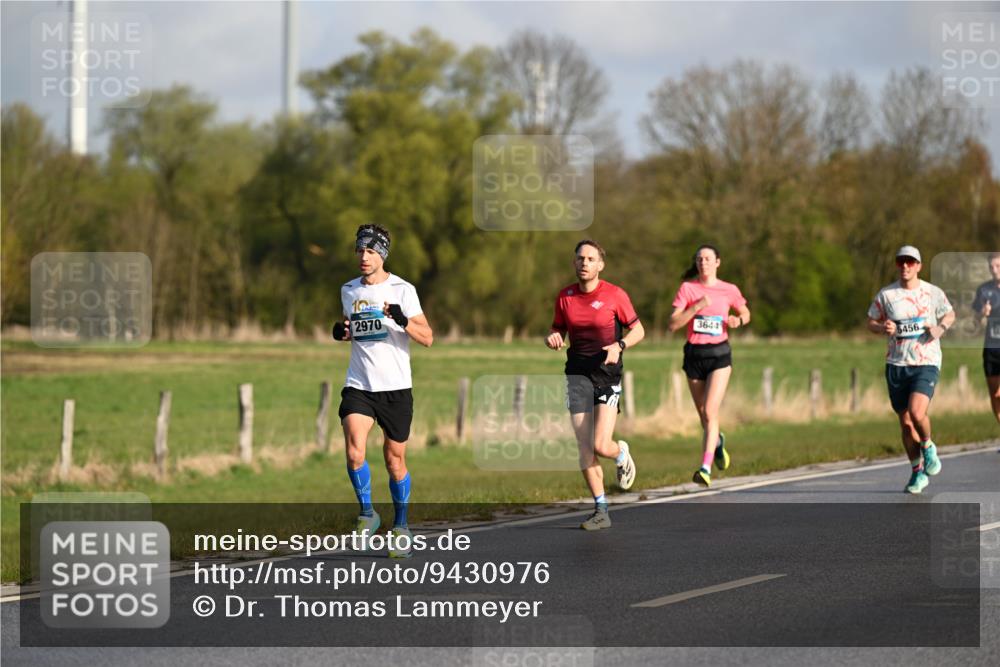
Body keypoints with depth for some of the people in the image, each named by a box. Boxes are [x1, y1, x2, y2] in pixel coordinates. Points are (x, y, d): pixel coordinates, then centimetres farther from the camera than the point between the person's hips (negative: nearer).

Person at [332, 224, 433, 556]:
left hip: (395, 387, -2)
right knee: (354, 449, -20)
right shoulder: (349, 291, 10)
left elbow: (427, 338, -5)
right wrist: (341, 332, 3)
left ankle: (401, 526, 23)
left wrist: (402, 320, -24)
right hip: (358, 386, 2)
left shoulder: (402, 289, -3)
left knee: (394, 458, 5)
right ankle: (367, 513, -1)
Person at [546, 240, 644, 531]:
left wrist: (619, 346, -17)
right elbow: (558, 331, 16)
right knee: (584, 448, -3)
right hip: (578, 372, 3)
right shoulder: (565, 296, 5)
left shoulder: (615, 295, -5)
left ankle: (621, 453, 24)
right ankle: (601, 511, 6)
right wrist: (552, 340, -8)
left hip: (607, 372, -3)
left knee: (601, 446, -13)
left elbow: (637, 330, 2)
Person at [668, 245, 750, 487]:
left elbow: (746, 314, 18)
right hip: (694, 355, 2)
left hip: (719, 355, -2)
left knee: (710, 412, -16)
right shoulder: (688, 288, -1)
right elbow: (673, 324, -8)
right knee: (703, 415, 13)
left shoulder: (729, 291, 1)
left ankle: (706, 468, -19)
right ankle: (717, 442, 46)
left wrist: (738, 320, -5)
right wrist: (697, 306, -19)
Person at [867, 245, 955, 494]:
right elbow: (871, 322, 11)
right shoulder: (886, 294, 1)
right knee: (905, 423, 5)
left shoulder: (933, 293, 0)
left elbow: (949, 315, 17)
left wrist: (940, 328, -4)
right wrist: (883, 328, -11)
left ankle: (928, 446, 9)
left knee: (916, 412, -23)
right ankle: (918, 472, 22)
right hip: (896, 364, 2)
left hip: (927, 363, -2)